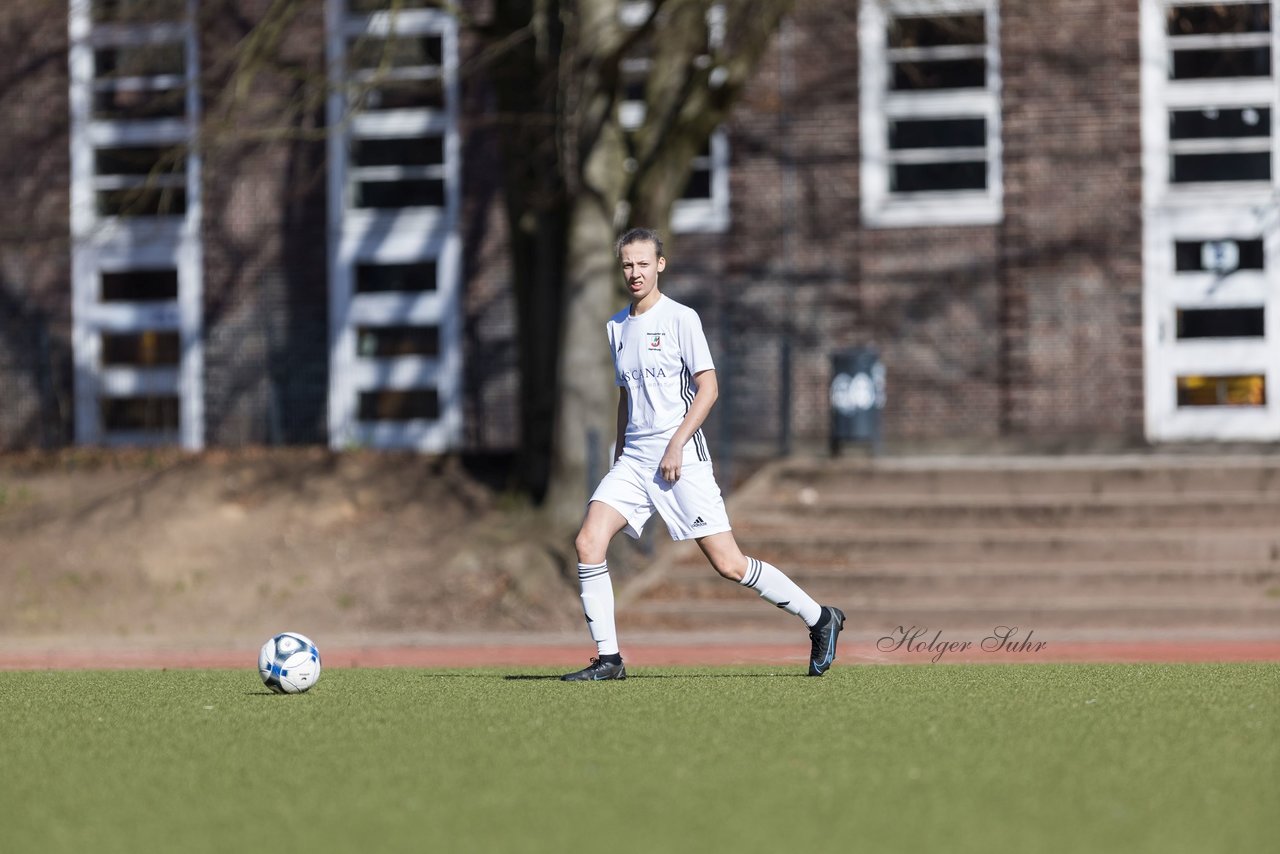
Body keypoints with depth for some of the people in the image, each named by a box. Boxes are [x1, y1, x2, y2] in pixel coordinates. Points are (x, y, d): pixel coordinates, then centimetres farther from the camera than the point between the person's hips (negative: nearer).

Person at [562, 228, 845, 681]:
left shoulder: (680, 318, -5)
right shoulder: (617, 327, 15)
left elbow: (708, 388, -9)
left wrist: (676, 444, -16)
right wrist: (619, 453, 21)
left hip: (681, 458, -6)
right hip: (634, 457, 6)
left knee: (728, 563, -8)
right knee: (588, 542, -12)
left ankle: (819, 619, 8)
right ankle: (608, 658, -6)